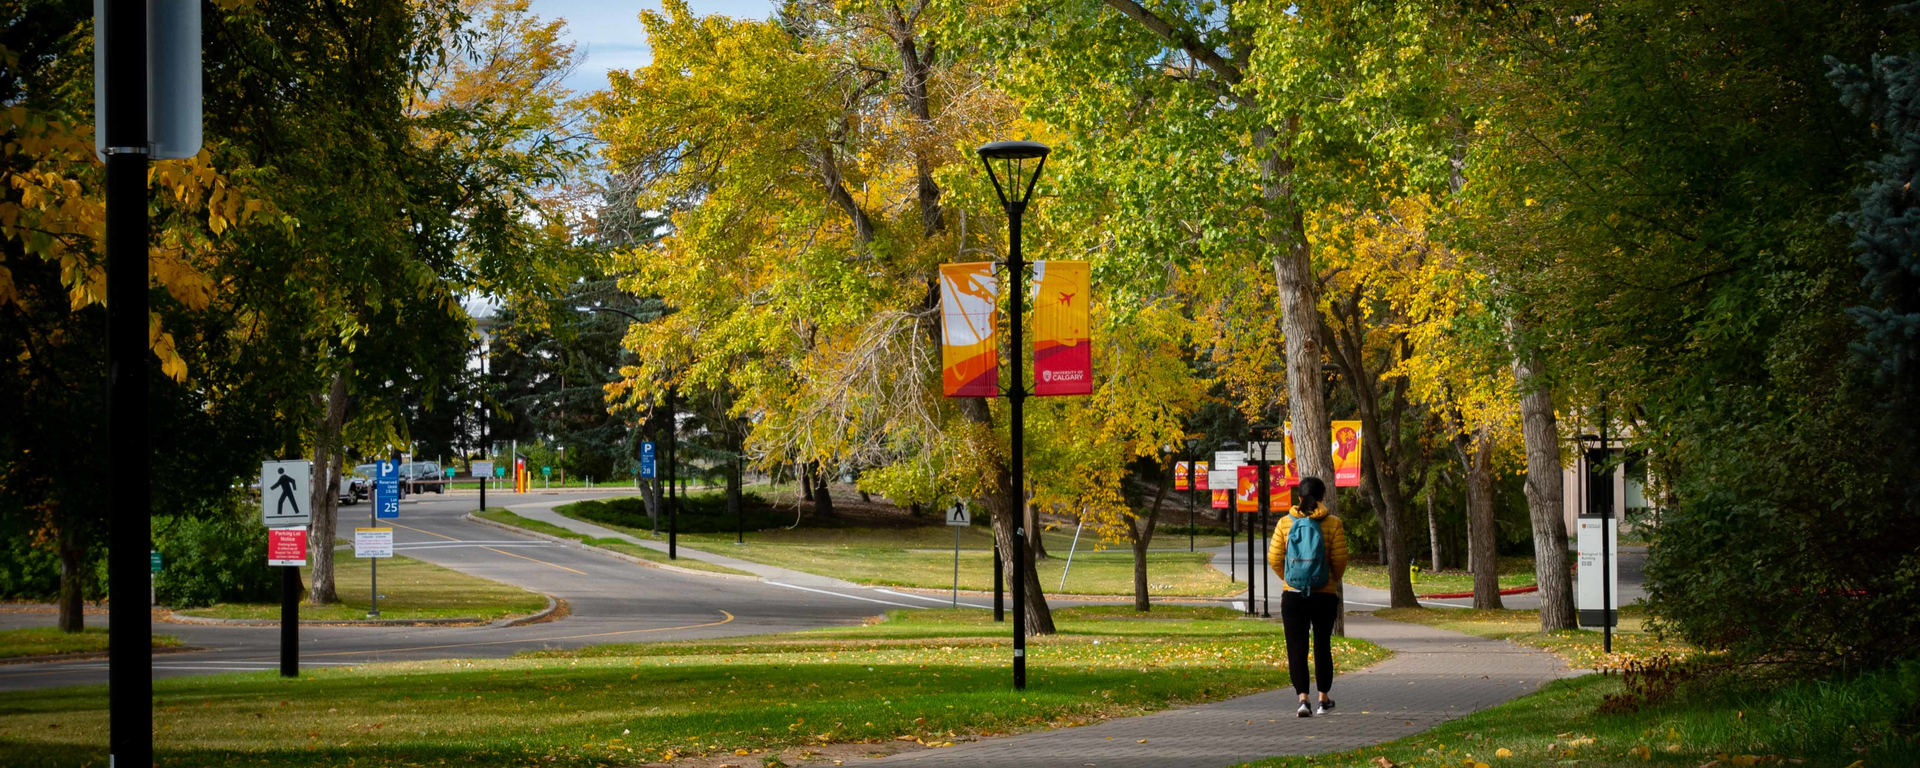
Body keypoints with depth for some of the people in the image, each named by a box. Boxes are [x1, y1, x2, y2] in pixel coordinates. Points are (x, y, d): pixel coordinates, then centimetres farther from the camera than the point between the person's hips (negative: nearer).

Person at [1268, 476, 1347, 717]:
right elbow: (1340, 560, -6)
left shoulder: (1285, 523, -3)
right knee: (1322, 645, 15)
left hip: (1292, 596, 0)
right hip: (1324, 595, 0)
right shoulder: (1333, 524, -6)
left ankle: (1303, 698, -14)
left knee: (1296, 647, 1)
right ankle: (1324, 699, 23)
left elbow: (1274, 559, -2)